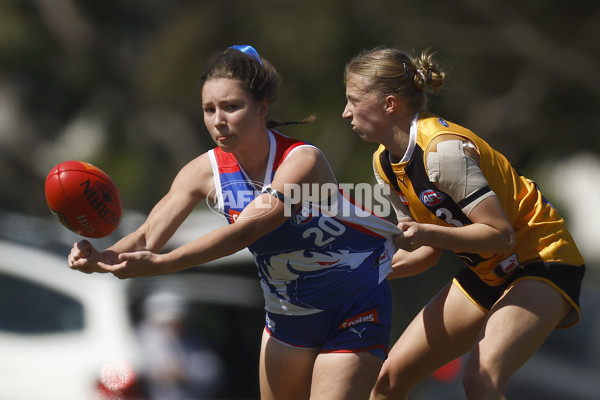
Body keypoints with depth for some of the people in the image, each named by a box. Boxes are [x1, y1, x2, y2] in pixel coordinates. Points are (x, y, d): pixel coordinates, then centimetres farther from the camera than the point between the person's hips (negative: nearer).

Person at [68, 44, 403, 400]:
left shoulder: (303, 161, -27)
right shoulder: (207, 170, -10)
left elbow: (245, 231, -40)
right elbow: (149, 235, -19)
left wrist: (161, 264, -52)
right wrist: (102, 258, -42)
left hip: (353, 315, -6)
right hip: (287, 314, 6)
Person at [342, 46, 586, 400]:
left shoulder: (444, 149, -25)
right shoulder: (386, 163, 3)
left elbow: (501, 234, -27)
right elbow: (428, 248, 10)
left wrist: (426, 233, -36)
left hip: (542, 261, -9)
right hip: (487, 273, 9)